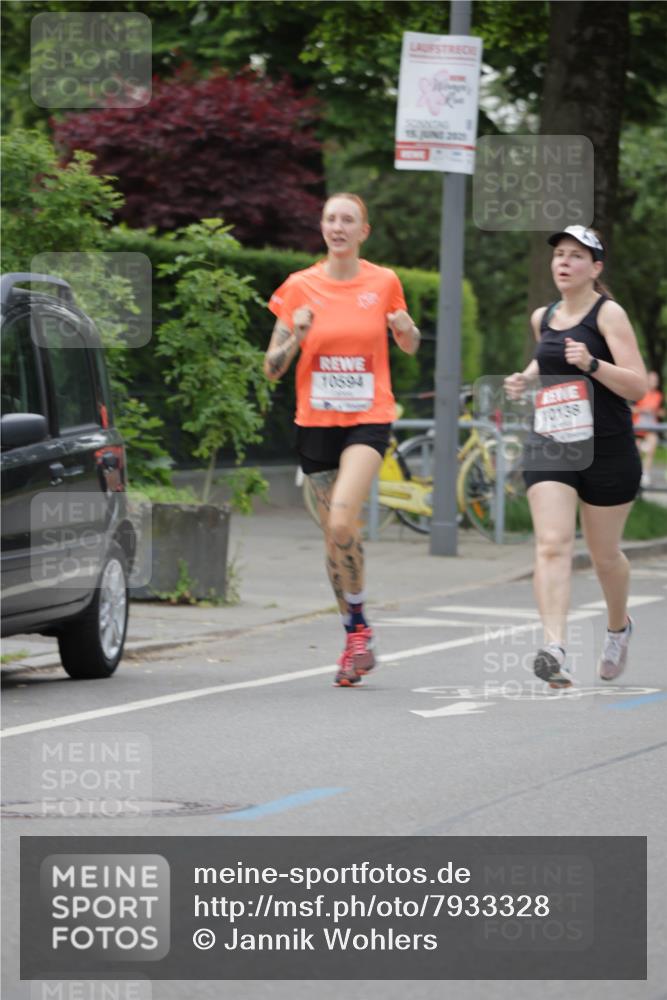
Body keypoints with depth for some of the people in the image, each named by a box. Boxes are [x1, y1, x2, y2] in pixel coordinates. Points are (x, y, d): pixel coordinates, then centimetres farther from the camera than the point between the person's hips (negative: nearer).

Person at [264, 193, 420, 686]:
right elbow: (272, 368, 2)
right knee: (333, 534, 6)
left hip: (368, 421, -2)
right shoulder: (300, 287, 1)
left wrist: (407, 330, -6)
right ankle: (357, 635, 21)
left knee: (343, 520, -23)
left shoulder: (384, 282, 1)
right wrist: (297, 336, -17)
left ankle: (359, 629, -7)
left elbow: (409, 346, 17)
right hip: (316, 422, 2)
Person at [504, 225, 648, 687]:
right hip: (549, 446, 4)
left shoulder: (608, 313, -8)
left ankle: (619, 627, 41)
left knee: (604, 554, 11)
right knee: (552, 545, -16)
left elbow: (638, 385, -14)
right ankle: (555, 649, -27)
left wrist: (591, 363, -28)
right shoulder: (543, 317, 10)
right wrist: (527, 377, 12)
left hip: (607, 450, -4)